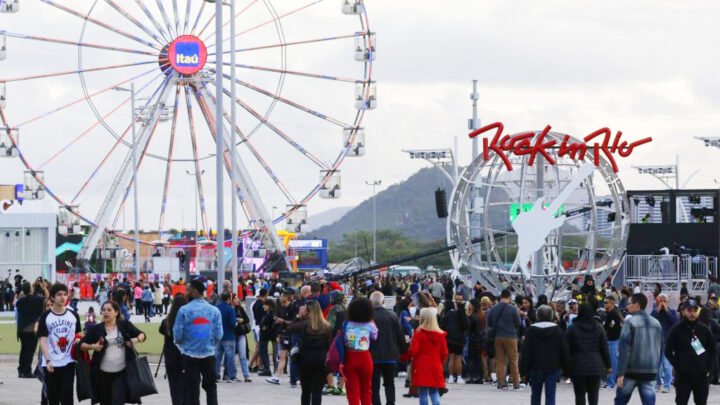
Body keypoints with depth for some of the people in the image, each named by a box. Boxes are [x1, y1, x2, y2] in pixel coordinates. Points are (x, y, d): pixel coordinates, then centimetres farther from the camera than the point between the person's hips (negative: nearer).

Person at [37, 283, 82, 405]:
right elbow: (43, 340, -4)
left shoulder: (73, 316, 6)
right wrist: (48, 360, -15)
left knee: (67, 394, -8)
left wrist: (78, 340, -7)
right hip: (51, 363, -1)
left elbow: (78, 334, 18)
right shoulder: (46, 317, -1)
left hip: (68, 362, 1)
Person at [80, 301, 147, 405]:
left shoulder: (125, 325, 2)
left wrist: (136, 340, -14)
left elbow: (142, 335, 8)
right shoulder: (96, 329, 3)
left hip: (122, 373, -2)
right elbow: (82, 345, 5)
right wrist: (92, 346, -15)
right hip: (103, 373, 2)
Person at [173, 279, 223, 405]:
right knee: (211, 387, 18)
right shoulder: (214, 311, -3)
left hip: (190, 355, -2)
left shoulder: (184, 310, -11)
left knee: (192, 389, 5)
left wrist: (181, 344, 13)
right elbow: (218, 335, -3)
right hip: (209, 354, 2)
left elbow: (177, 335, -9)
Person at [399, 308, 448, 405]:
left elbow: (413, 351, -14)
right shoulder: (440, 335, 4)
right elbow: (444, 353, 5)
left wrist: (403, 357, 2)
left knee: (423, 393, 0)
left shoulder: (419, 333, -10)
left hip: (421, 368, -4)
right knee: (434, 392, 12)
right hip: (436, 368, 4)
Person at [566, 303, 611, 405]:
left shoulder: (572, 328, -3)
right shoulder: (598, 327, 3)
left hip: (578, 366, -2)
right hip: (596, 366, 2)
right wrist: (608, 366, 11)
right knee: (594, 396, 6)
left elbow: (567, 348, -2)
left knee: (580, 396, 2)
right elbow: (604, 348, 5)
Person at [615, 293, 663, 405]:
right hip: (650, 371, 5)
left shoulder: (630, 322, -9)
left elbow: (624, 349, -14)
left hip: (631, 370, -4)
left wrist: (620, 373, -14)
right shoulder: (656, 323, 10)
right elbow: (660, 348, 15)